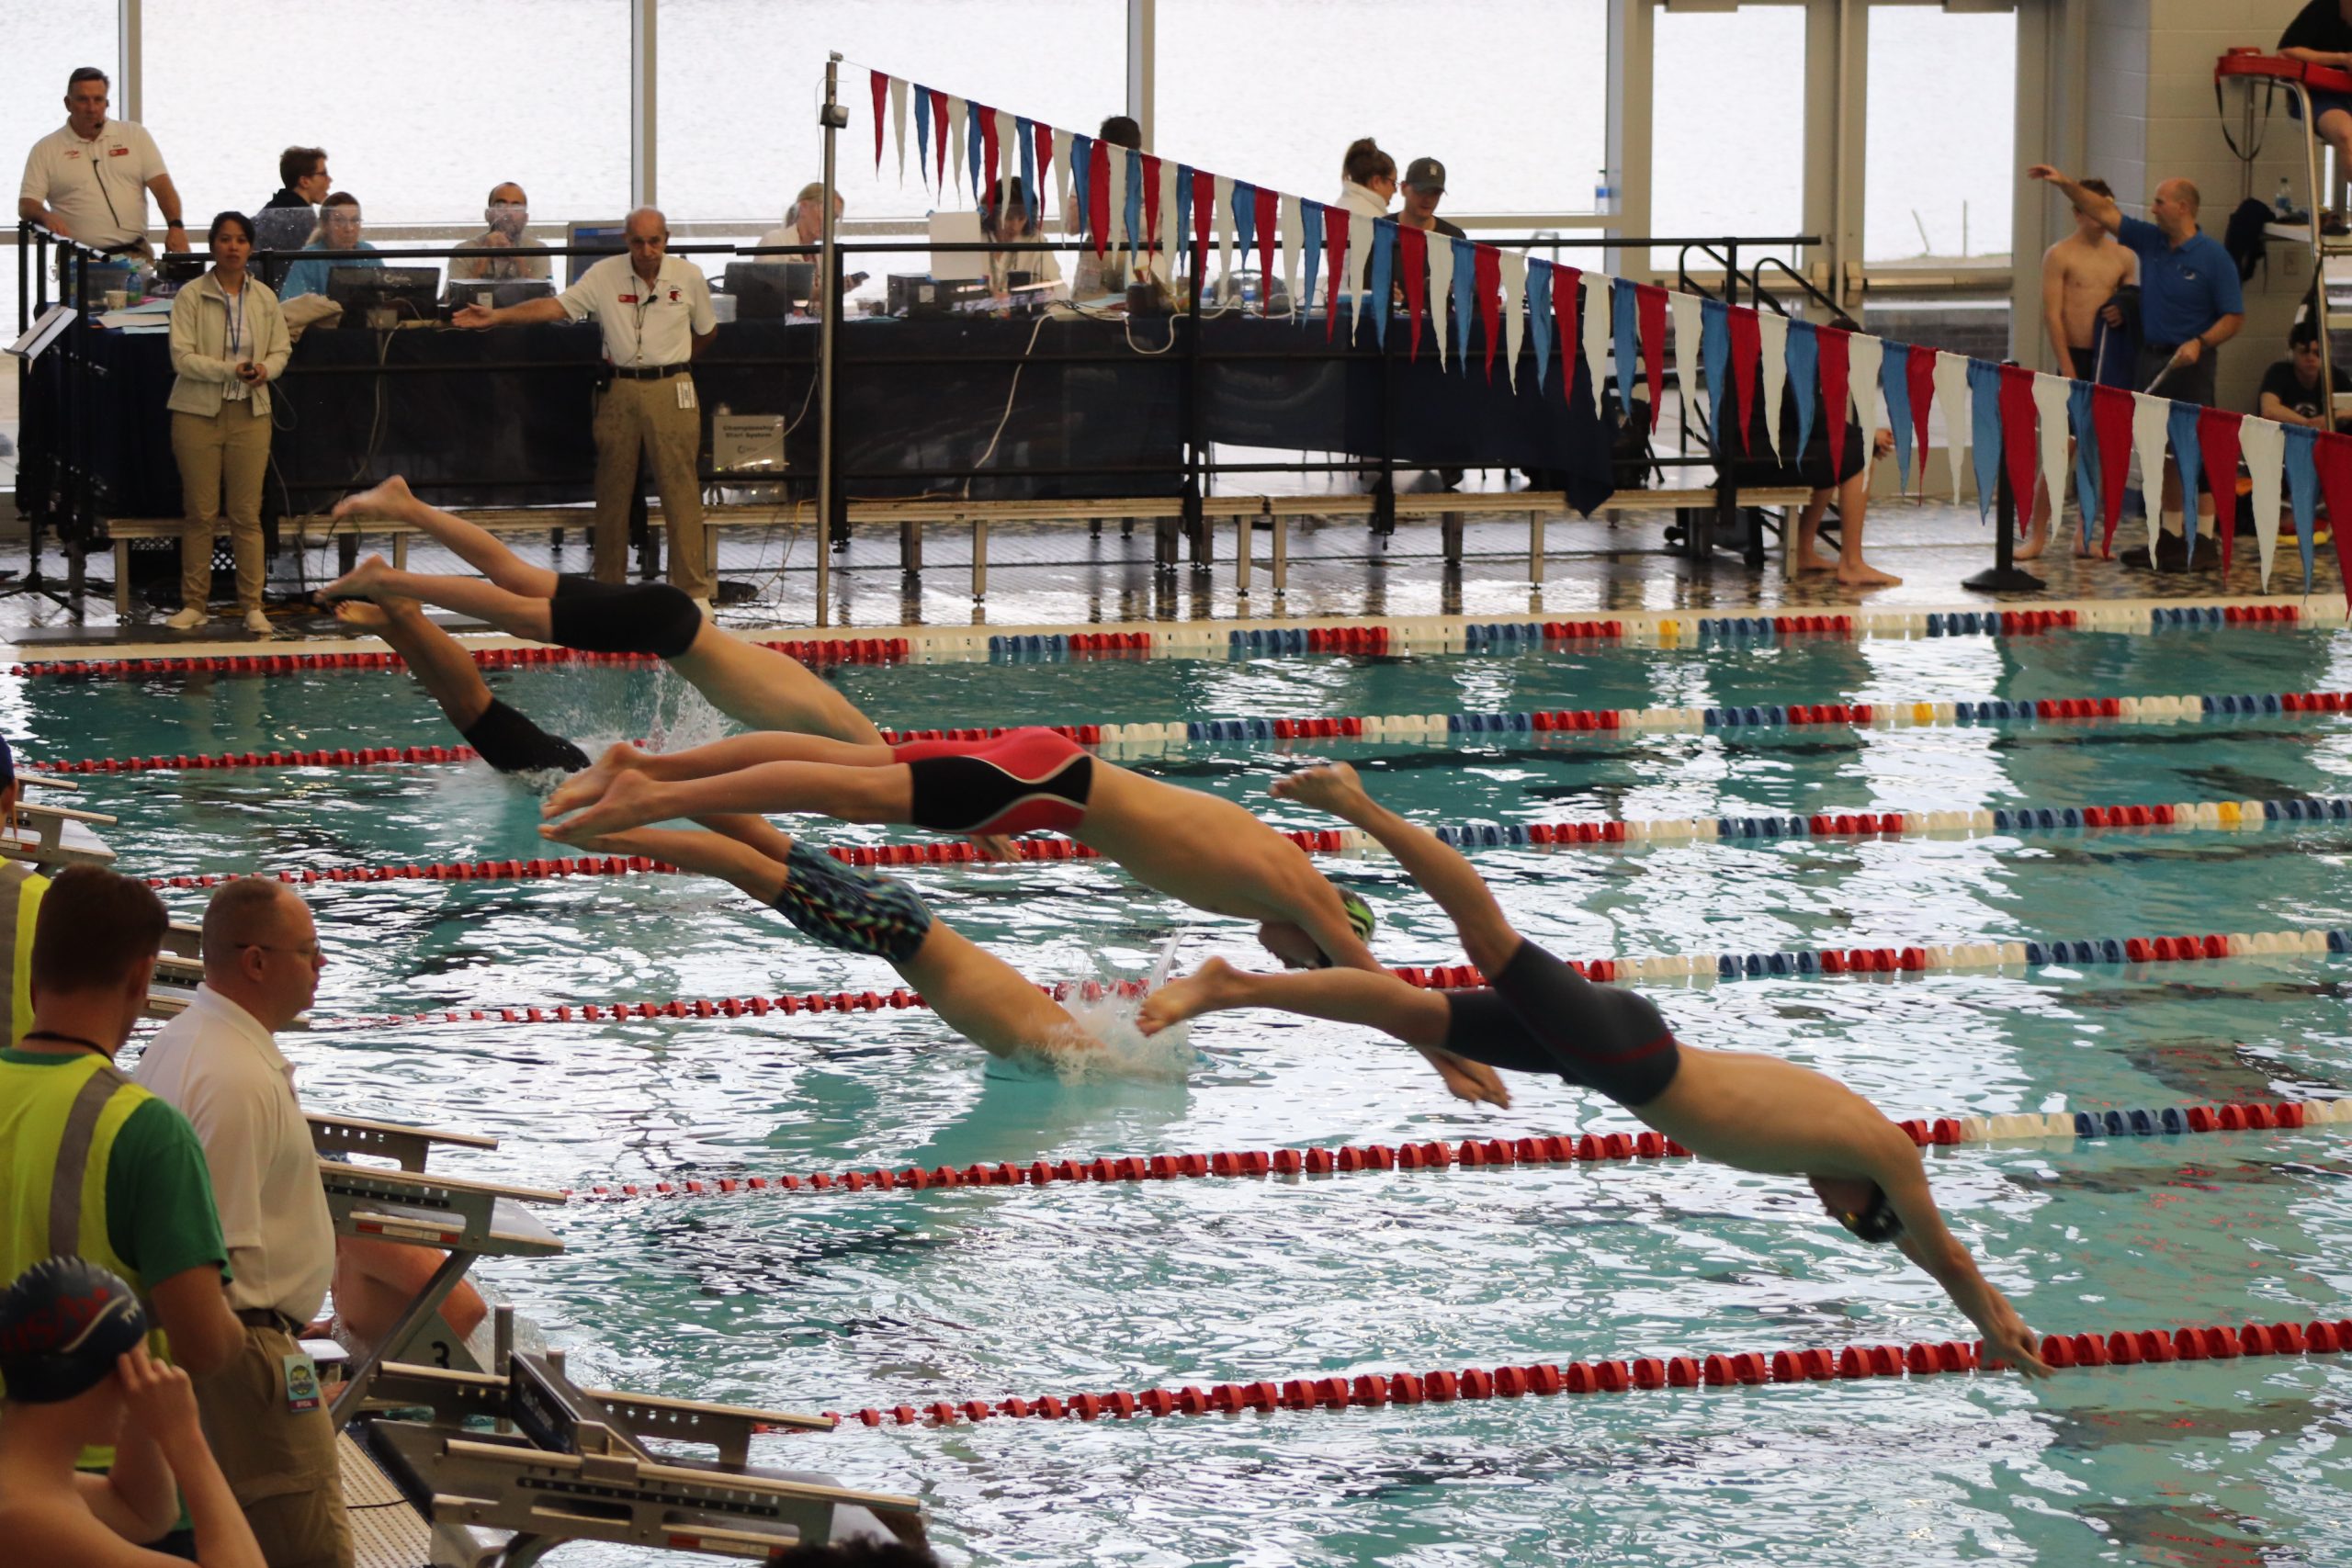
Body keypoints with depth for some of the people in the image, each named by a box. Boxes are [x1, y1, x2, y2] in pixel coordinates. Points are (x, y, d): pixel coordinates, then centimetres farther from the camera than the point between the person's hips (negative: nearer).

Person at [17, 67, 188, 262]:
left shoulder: (135, 135, 13)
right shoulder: (45, 149, 9)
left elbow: (162, 185, 6)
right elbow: (26, 205, 4)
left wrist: (175, 225, -12)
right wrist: (46, 216, -20)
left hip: (135, 254, 1)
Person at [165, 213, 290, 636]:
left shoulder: (264, 298, 7)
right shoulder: (191, 296, -4)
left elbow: (281, 350, 12)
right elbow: (182, 357, -10)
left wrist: (264, 369, -11)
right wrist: (230, 370, -21)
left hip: (249, 412, 2)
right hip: (198, 413, -2)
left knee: (247, 514, 1)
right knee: (201, 513, 0)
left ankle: (252, 605, 5)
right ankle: (193, 604, 8)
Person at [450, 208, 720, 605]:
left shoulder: (689, 277, 3)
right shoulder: (605, 275, 1)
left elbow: (707, 332, 17)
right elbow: (556, 306, -4)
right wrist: (496, 316, -13)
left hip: (671, 390, -1)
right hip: (619, 391, 1)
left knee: (681, 488, -5)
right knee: (612, 489, 5)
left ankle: (694, 589, -3)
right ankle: (608, 586, 14)